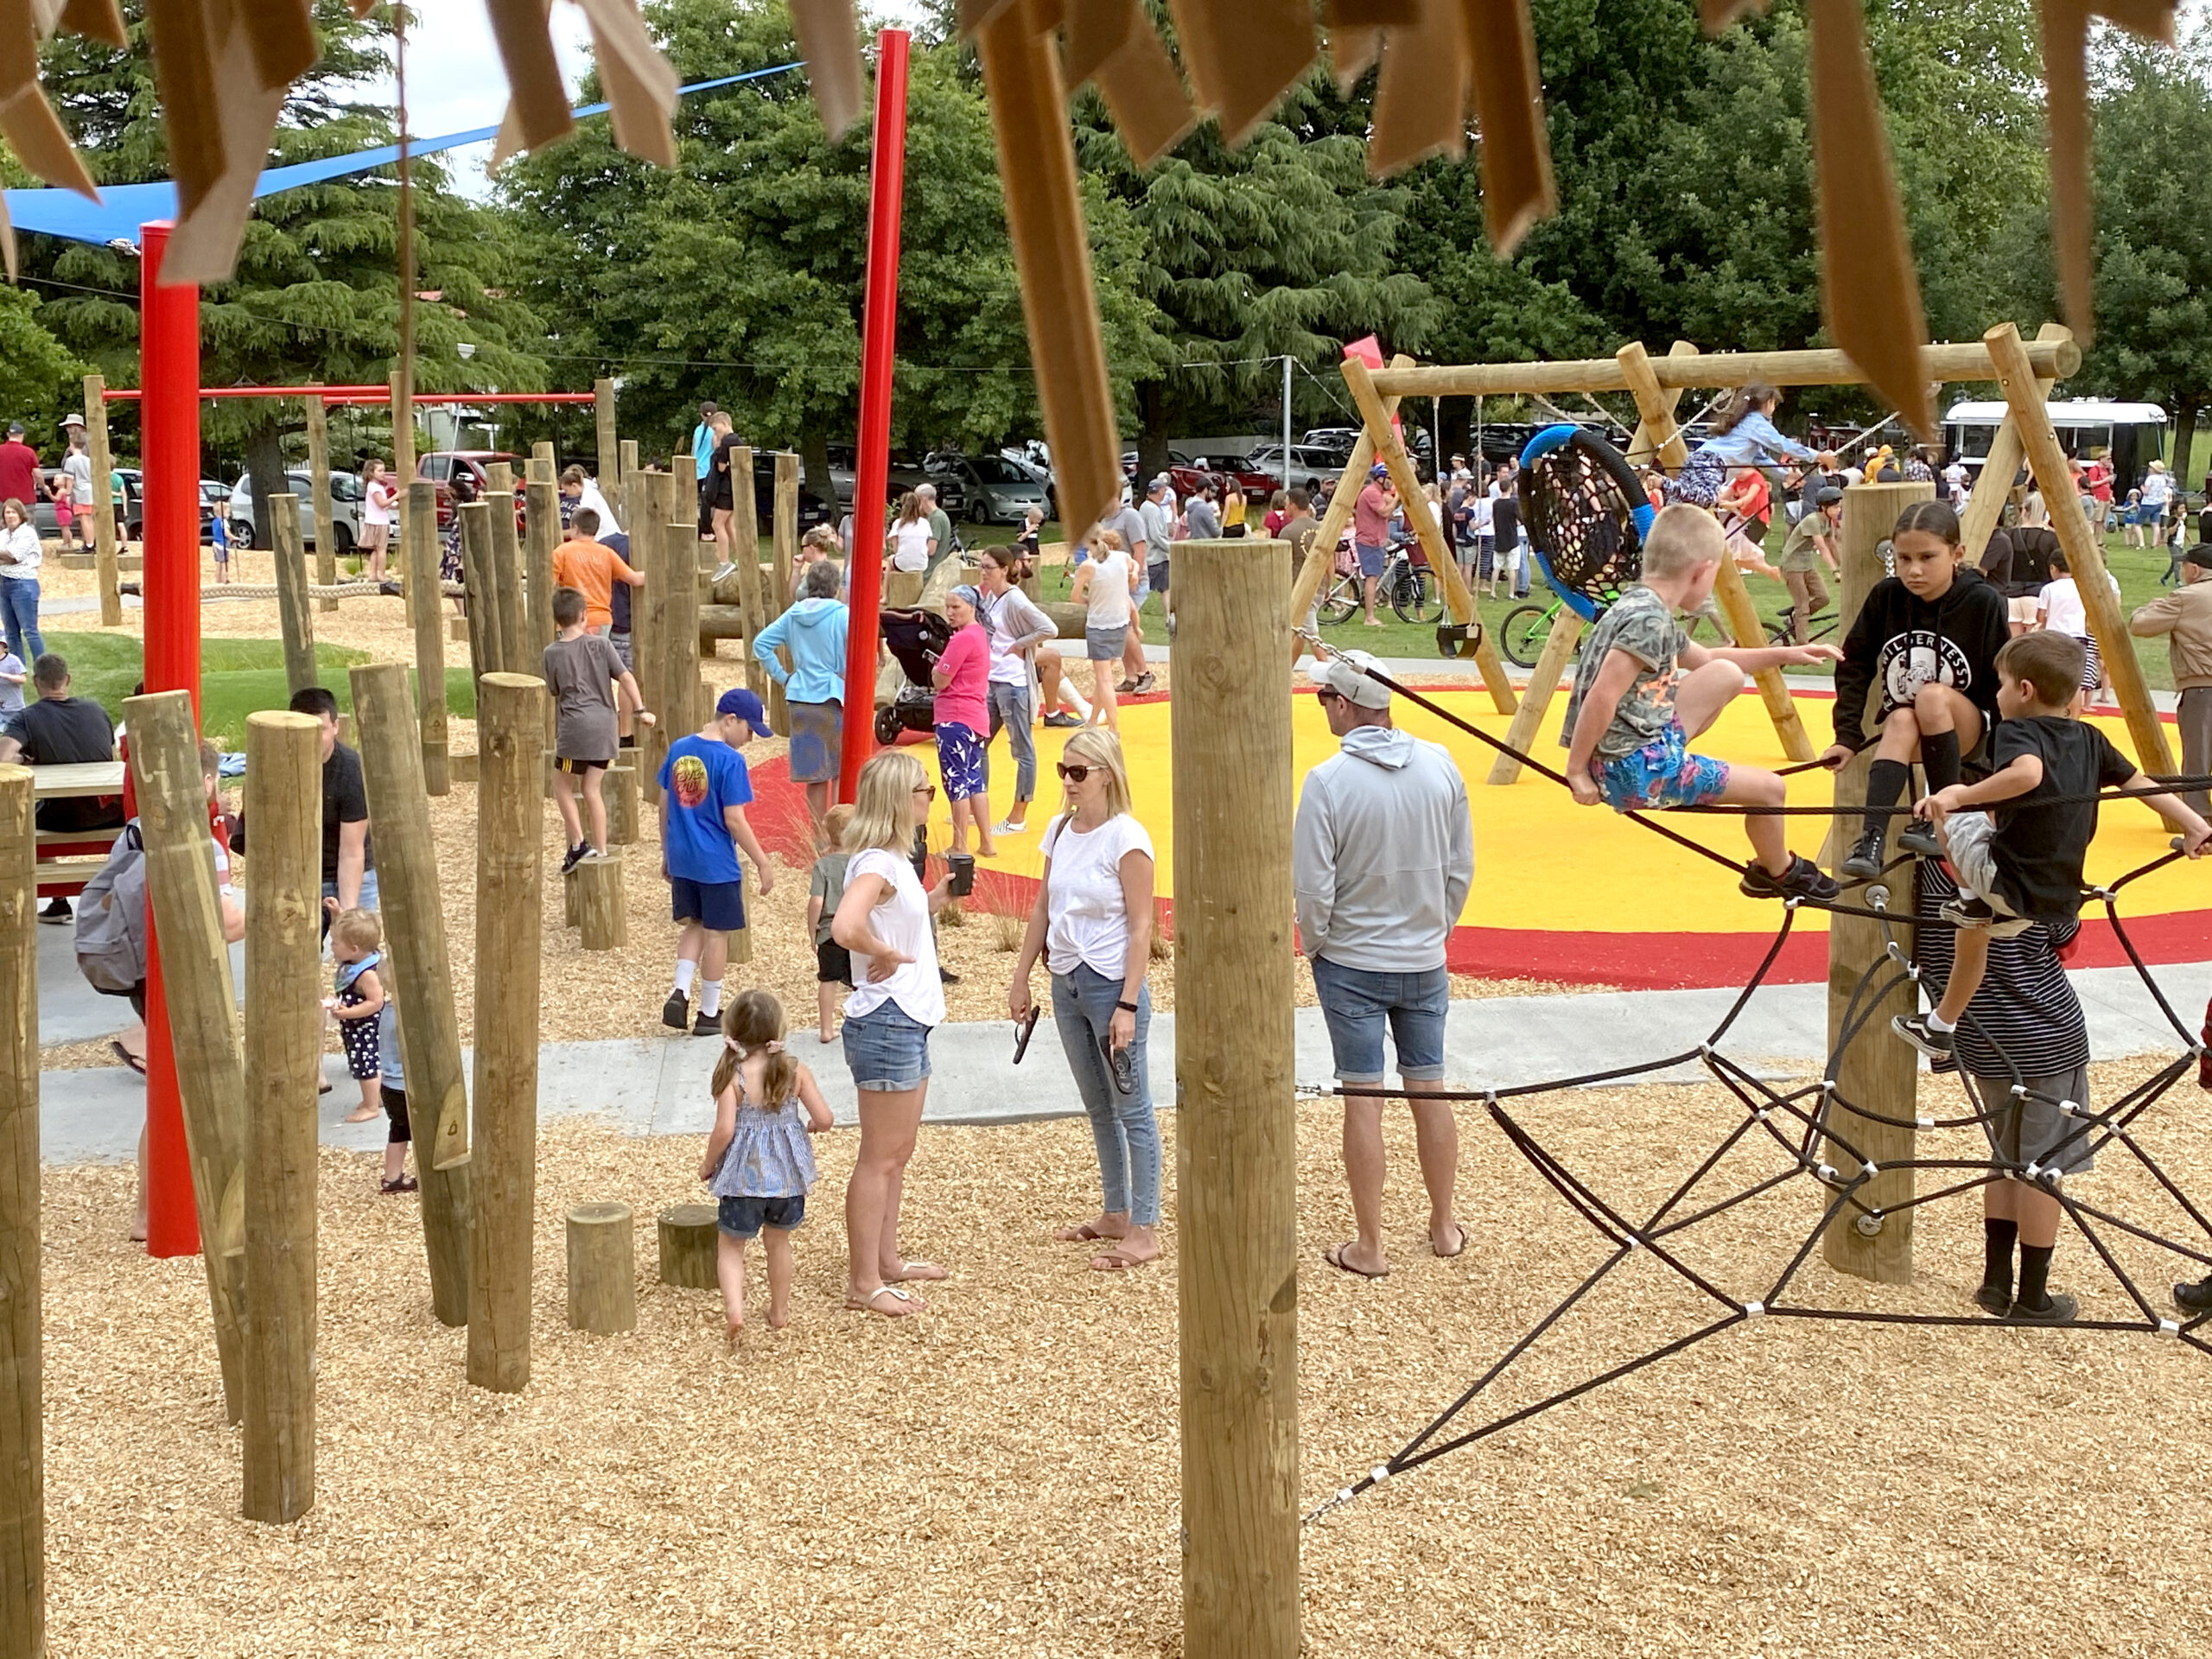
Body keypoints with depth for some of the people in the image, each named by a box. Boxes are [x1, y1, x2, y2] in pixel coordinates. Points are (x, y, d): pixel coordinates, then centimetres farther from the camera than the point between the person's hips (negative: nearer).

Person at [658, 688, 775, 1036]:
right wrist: (762, 864, -11)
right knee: (716, 933, 7)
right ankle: (709, 1014, 16)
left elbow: (664, 806, 9)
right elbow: (734, 820, -18)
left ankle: (680, 992, 3)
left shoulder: (678, 749, 2)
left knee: (695, 925, 21)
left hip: (681, 859, 6)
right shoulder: (730, 761, -18)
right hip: (717, 863, -6)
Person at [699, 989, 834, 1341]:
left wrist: (708, 1163, -3)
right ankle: (779, 1312, 33)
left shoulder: (732, 1076, -14)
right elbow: (824, 1119, -7)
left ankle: (734, 1309, -10)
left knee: (730, 1245, 11)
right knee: (778, 1241, 23)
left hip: (742, 1177, -3)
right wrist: (806, 1126, 16)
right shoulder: (795, 1072, -7)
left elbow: (725, 1130, -20)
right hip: (788, 1175, 3)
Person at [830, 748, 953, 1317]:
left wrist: (933, 901, 10)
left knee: (896, 1153, 20)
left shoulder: (894, 860, 12)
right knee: (879, 1157, -2)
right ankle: (864, 1283, 6)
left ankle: (887, 1259, 32)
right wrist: (887, 957, -22)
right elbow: (845, 927, -37)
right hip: (887, 1025, -10)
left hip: (907, 1023, 10)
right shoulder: (877, 863, -20)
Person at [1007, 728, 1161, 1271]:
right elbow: (1043, 910, 14)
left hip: (1110, 983, -8)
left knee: (1131, 1108, 1)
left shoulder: (1125, 838, -15)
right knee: (1098, 1108, 17)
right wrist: (1020, 979, 14)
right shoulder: (1060, 830, 6)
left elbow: (1141, 927, -16)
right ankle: (1115, 1215, 29)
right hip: (1067, 982, 8)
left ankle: (1144, 1230, 8)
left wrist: (1128, 1005, -19)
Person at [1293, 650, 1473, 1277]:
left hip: (1351, 963, -4)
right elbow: (1462, 868, 2)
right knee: (1428, 1090, 15)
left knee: (1363, 1099, 4)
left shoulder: (1328, 781, -19)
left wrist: (1313, 944, 3)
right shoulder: (1440, 765, -6)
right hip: (1425, 961, 4)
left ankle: (1369, 1247, 12)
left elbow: (1313, 888, -16)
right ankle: (1444, 1226, 28)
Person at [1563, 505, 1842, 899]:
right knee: (1768, 787, 4)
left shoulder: (1645, 608, 11)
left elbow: (1706, 660, 27)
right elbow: (1601, 697, -28)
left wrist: (1785, 654, 27)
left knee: (1726, 675, 16)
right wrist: (1577, 772, -22)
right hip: (1631, 771, -10)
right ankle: (1779, 873, 33)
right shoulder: (1649, 620, -21)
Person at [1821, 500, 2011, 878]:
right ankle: (1871, 839, -41)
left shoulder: (1981, 601, -15)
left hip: (1965, 728, -2)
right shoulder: (1885, 596, -8)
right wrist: (1847, 736, -8)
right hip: (1903, 730, 2)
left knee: (1931, 697, -32)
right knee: (1901, 720, -31)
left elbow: (2002, 683, -10)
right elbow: (1855, 665, -2)